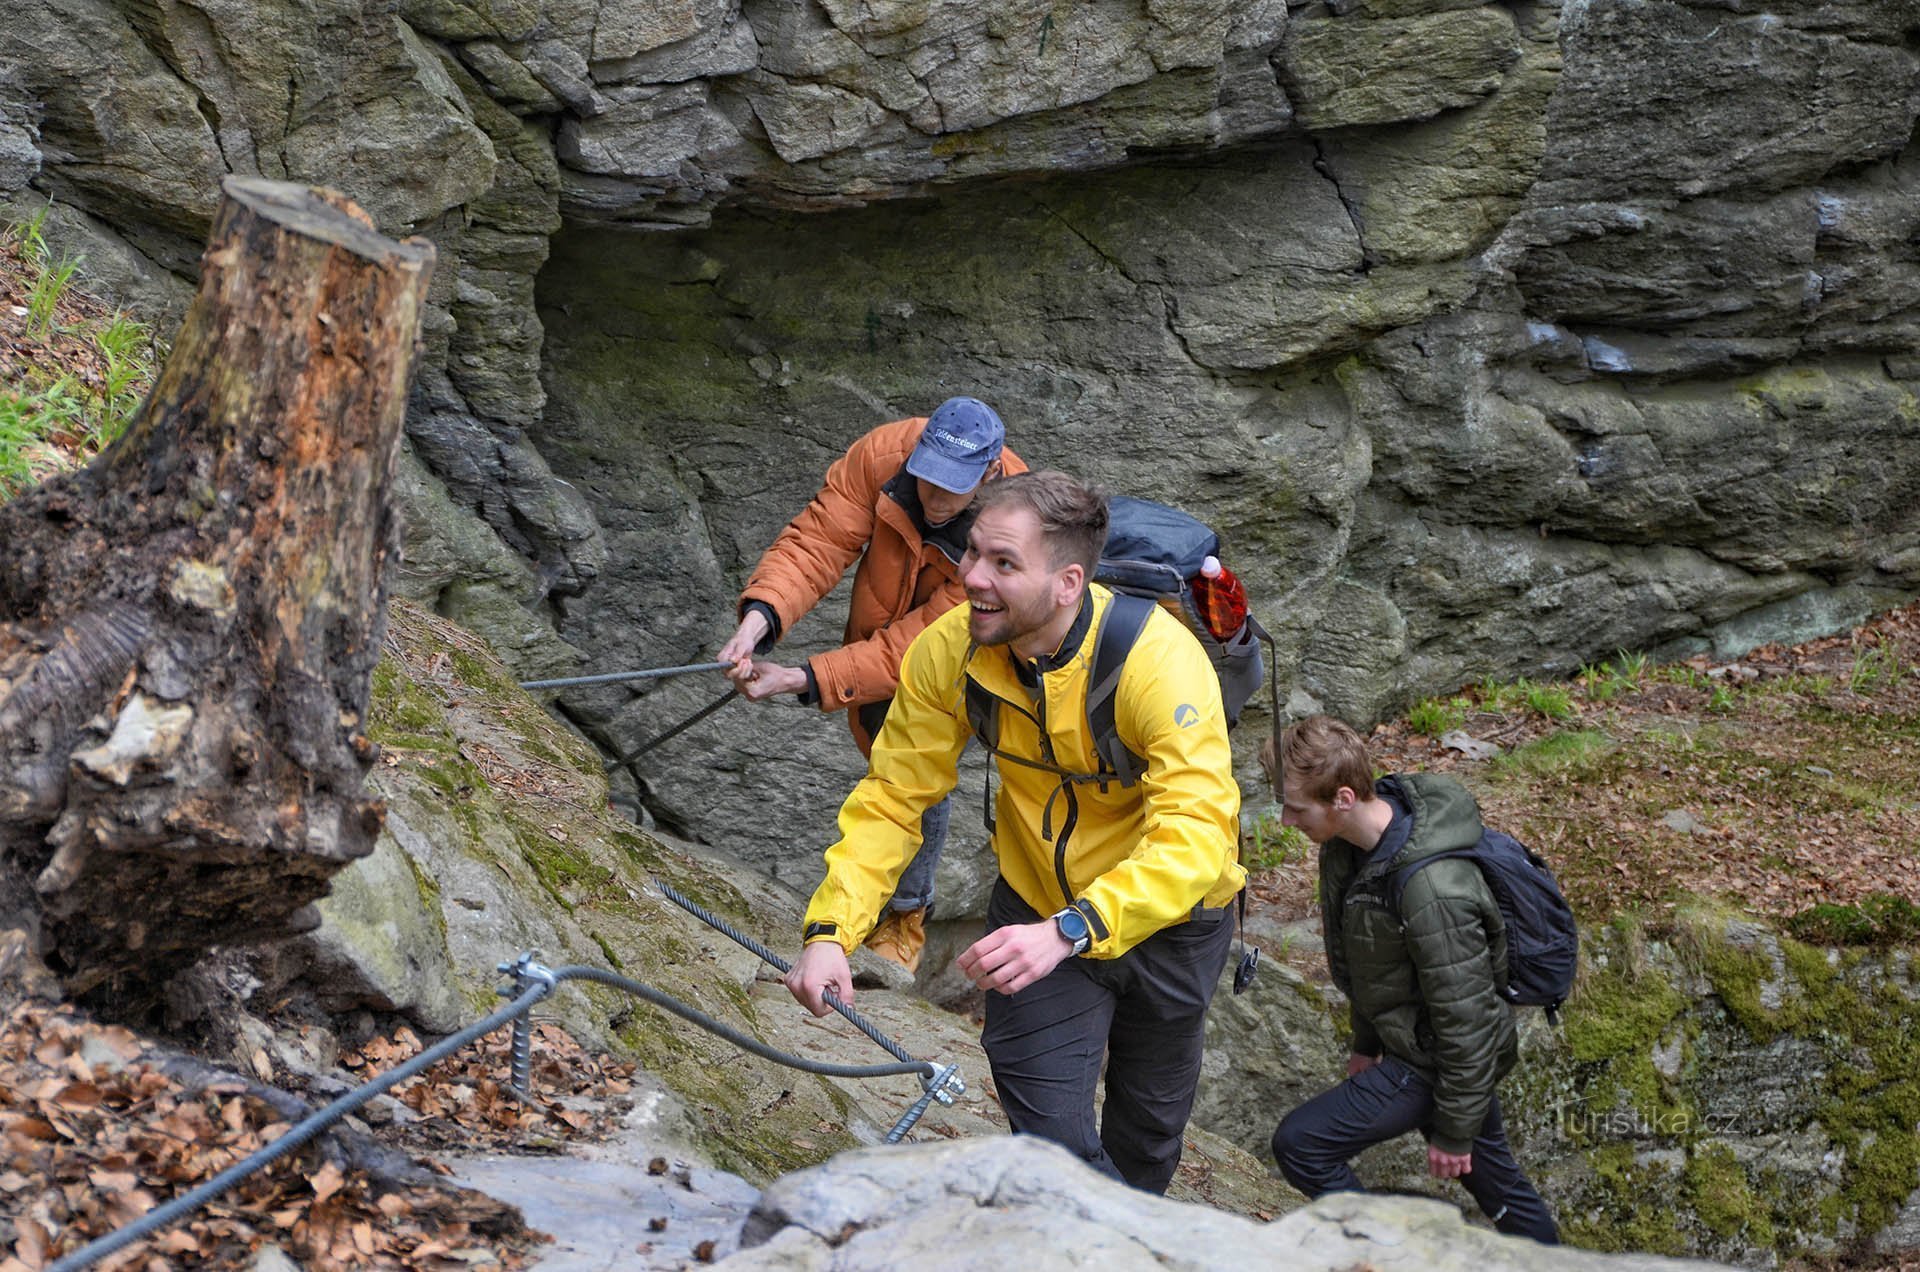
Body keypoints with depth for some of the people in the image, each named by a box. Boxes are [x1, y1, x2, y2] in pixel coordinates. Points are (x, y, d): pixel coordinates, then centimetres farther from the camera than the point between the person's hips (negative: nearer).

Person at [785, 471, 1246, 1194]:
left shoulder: (1161, 660, -35)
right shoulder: (947, 652, -22)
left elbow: (1196, 833, -44)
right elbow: (891, 799, -15)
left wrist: (1068, 932, -55)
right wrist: (830, 930, -29)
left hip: (1168, 916, -1)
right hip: (1036, 909, 2)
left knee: (1149, 1121, 23)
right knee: (1049, 1132, -6)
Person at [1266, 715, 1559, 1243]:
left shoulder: (1433, 891, -36)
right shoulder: (1351, 840, -8)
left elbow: (1465, 1019, -26)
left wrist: (1453, 1131, -17)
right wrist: (1366, 1042, 21)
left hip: (1437, 1060, -9)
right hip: (1404, 1038, 9)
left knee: (1300, 1144, -10)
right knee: (1486, 1166, 24)